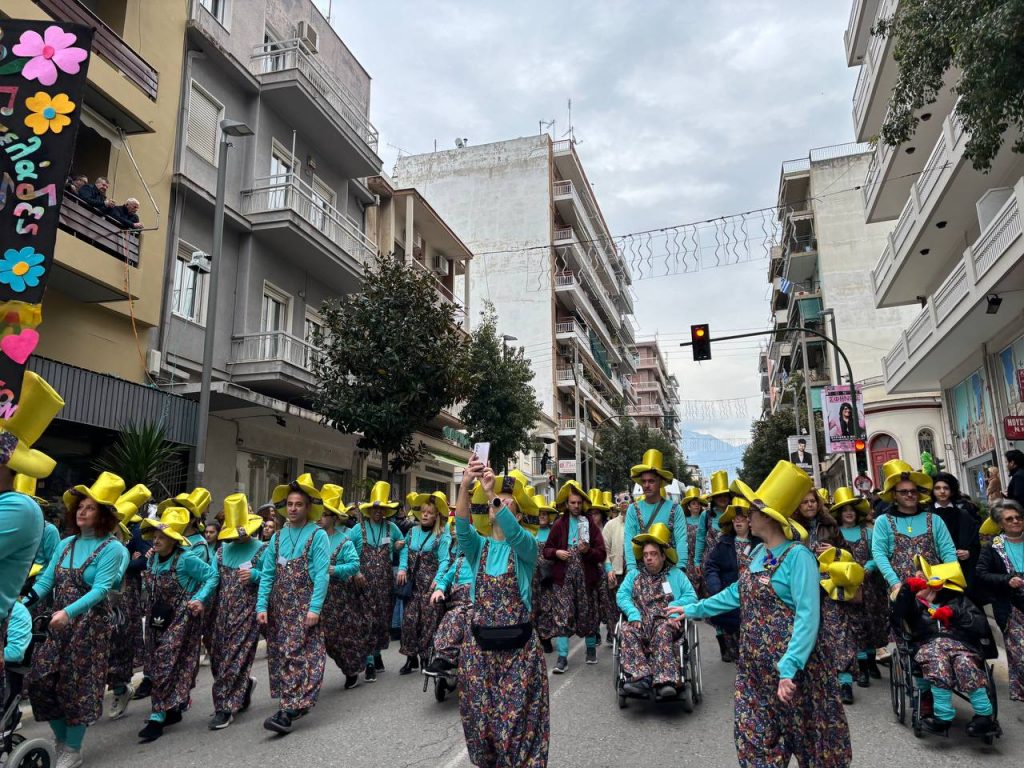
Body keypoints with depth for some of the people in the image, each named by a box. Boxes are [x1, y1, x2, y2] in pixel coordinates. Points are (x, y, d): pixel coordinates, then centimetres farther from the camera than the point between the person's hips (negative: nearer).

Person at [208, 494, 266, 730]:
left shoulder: (261, 550, -5)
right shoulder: (223, 549, 10)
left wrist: (255, 575, -22)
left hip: (247, 612, -6)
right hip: (222, 612, 6)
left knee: (236, 657, -5)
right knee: (217, 657, 11)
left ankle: (225, 708, 5)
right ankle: (244, 685, 35)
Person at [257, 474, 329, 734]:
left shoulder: (318, 535, -5)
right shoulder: (278, 536, 11)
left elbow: (322, 574, -11)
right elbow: (267, 574, 10)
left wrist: (315, 607, -18)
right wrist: (262, 605, 1)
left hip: (304, 607, -6)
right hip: (278, 606, 6)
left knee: (299, 656, -10)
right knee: (279, 655, 10)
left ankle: (288, 711, -10)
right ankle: (296, 703, 22)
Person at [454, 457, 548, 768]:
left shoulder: (526, 547, -2)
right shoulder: (478, 546, 4)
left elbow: (513, 533, -26)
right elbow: (462, 527, -18)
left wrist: (493, 492, -36)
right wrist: (465, 484, -33)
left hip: (518, 646, -2)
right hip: (479, 644, 3)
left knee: (517, 721, 3)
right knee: (480, 718, 10)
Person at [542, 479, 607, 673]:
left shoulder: (590, 524, 2)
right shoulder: (559, 524, 4)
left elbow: (602, 554, -1)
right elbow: (546, 550, 8)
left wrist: (588, 550, -19)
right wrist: (556, 552, -12)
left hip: (586, 576, 0)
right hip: (563, 577, 0)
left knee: (588, 614, 11)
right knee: (563, 615, -6)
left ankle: (591, 648, 32)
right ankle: (562, 657, -4)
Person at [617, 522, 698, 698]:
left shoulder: (676, 574, 18)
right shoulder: (634, 574, 22)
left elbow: (691, 596, 7)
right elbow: (622, 595, 8)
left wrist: (674, 607, -12)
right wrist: (634, 614, -11)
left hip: (666, 622, -2)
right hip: (640, 623, 2)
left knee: (662, 632, -37)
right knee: (625, 630, -31)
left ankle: (665, 681, -45)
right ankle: (641, 678, -41)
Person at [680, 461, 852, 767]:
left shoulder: (797, 556, -17)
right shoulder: (759, 552, 8)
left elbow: (807, 617, -23)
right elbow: (738, 592, 21)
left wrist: (789, 667, -30)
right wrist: (694, 609, 22)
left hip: (788, 663, -7)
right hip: (755, 662, 8)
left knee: (805, 733, 8)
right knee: (755, 733, 12)